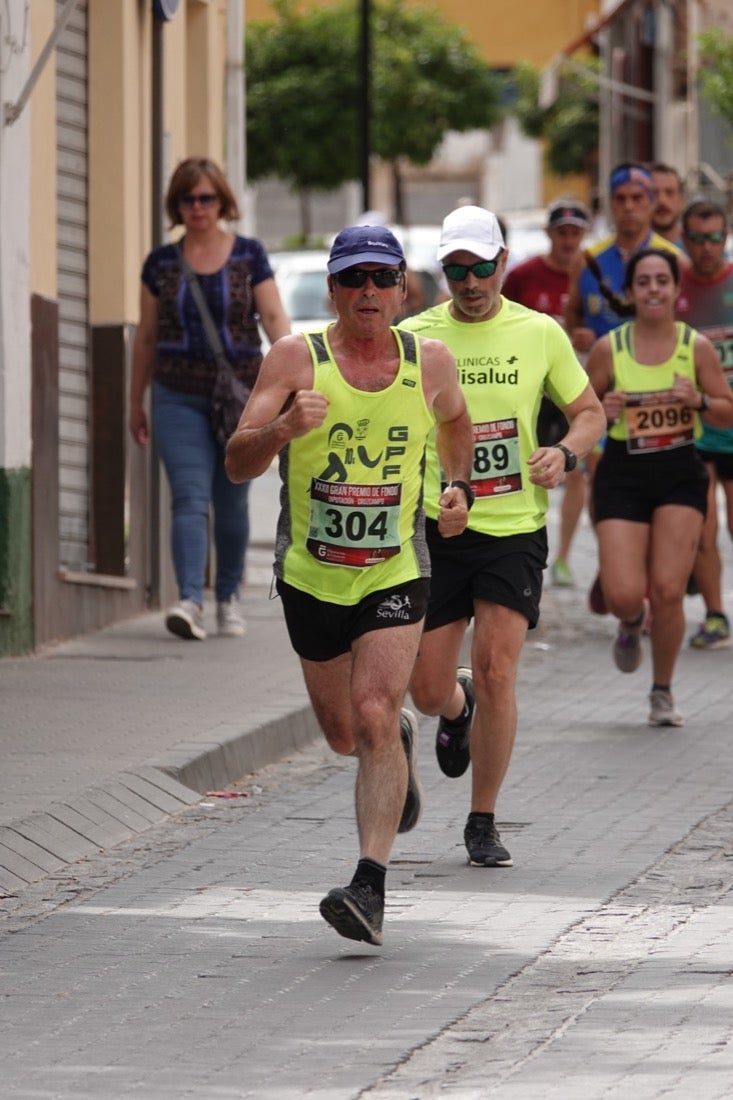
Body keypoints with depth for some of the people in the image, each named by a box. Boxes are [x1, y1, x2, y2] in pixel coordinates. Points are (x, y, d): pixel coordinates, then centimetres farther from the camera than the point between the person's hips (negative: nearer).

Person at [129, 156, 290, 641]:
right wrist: (136, 402, 16)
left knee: (231, 501, 9)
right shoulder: (161, 264, 5)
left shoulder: (248, 255, 2)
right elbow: (146, 337, 12)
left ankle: (229, 596, 25)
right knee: (190, 497, -13)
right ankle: (190, 601, -24)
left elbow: (275, 318, -4)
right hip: (179, 399, 0)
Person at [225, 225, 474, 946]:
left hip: (396, 570, -1)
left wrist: (459, 486, 6)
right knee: (344, 736, 15)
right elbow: (237, 464, -15)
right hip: (311, 575, 1)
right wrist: (283, 428, -34)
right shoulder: (296, 359, -9)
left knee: (373, 716, -19)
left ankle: (371, 887, -20)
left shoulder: (429, 362, -2)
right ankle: (401, 741, 52)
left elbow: (454, 421, 22)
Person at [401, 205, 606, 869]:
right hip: (437, 530, 1)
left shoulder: (539, 334, 2)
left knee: (496, 670, -12)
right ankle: (457, 712, 41)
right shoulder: (413, 338, 0)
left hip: (514, 526, -1)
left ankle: (484, 825, 2)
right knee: (428, 692, 1)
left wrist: (564, 454, -9)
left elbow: (589, 411, 12)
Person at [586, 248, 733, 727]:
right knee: (624, 595, -10)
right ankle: (630, 625, 30)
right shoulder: (609, 349, -2)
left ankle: (663, 692, 13)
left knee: (668, 592, -8)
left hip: (680, 475, 0)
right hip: (623, 474, 0)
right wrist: (603, 411, -14)